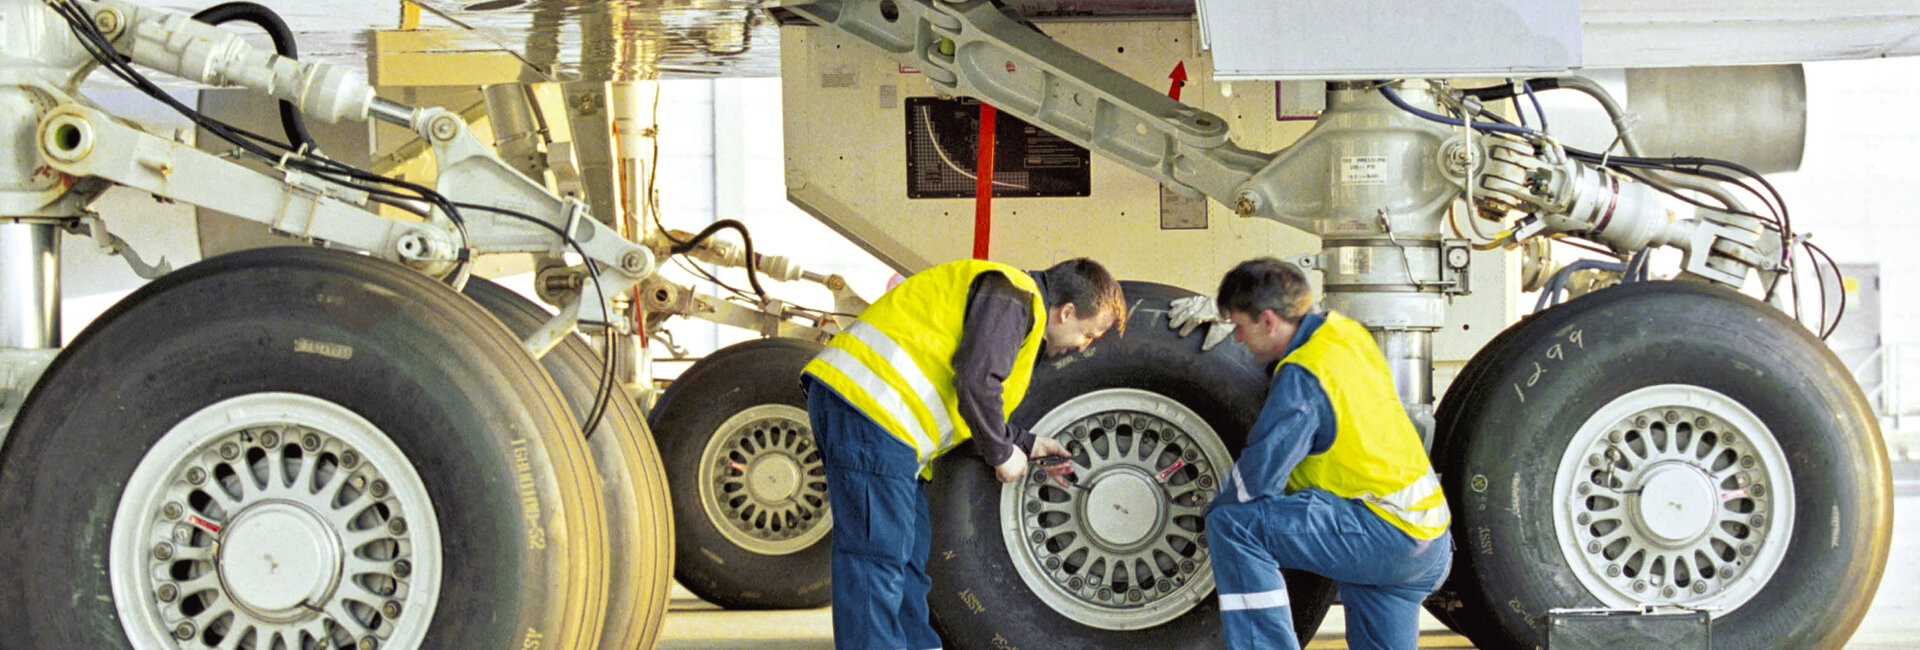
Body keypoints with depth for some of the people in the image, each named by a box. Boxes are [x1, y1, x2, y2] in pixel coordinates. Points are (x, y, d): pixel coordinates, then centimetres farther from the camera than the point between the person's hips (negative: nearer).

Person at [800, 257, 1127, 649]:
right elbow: (975, 382, -19)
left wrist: (1026, 446, 23)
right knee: (878, 556, -11)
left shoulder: (1017, 304, 25)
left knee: (911, 553, 15)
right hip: (869, 404, -11)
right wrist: (1002, 453, -6)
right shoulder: (1013, 297, -8)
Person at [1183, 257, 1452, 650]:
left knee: (1233, 523, -18)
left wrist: (1214, 512, 2)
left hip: (1382, 533, -10)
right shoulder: (1344, 331, 9)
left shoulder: (1301, 375, -17)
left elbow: (1258, 476, -16)